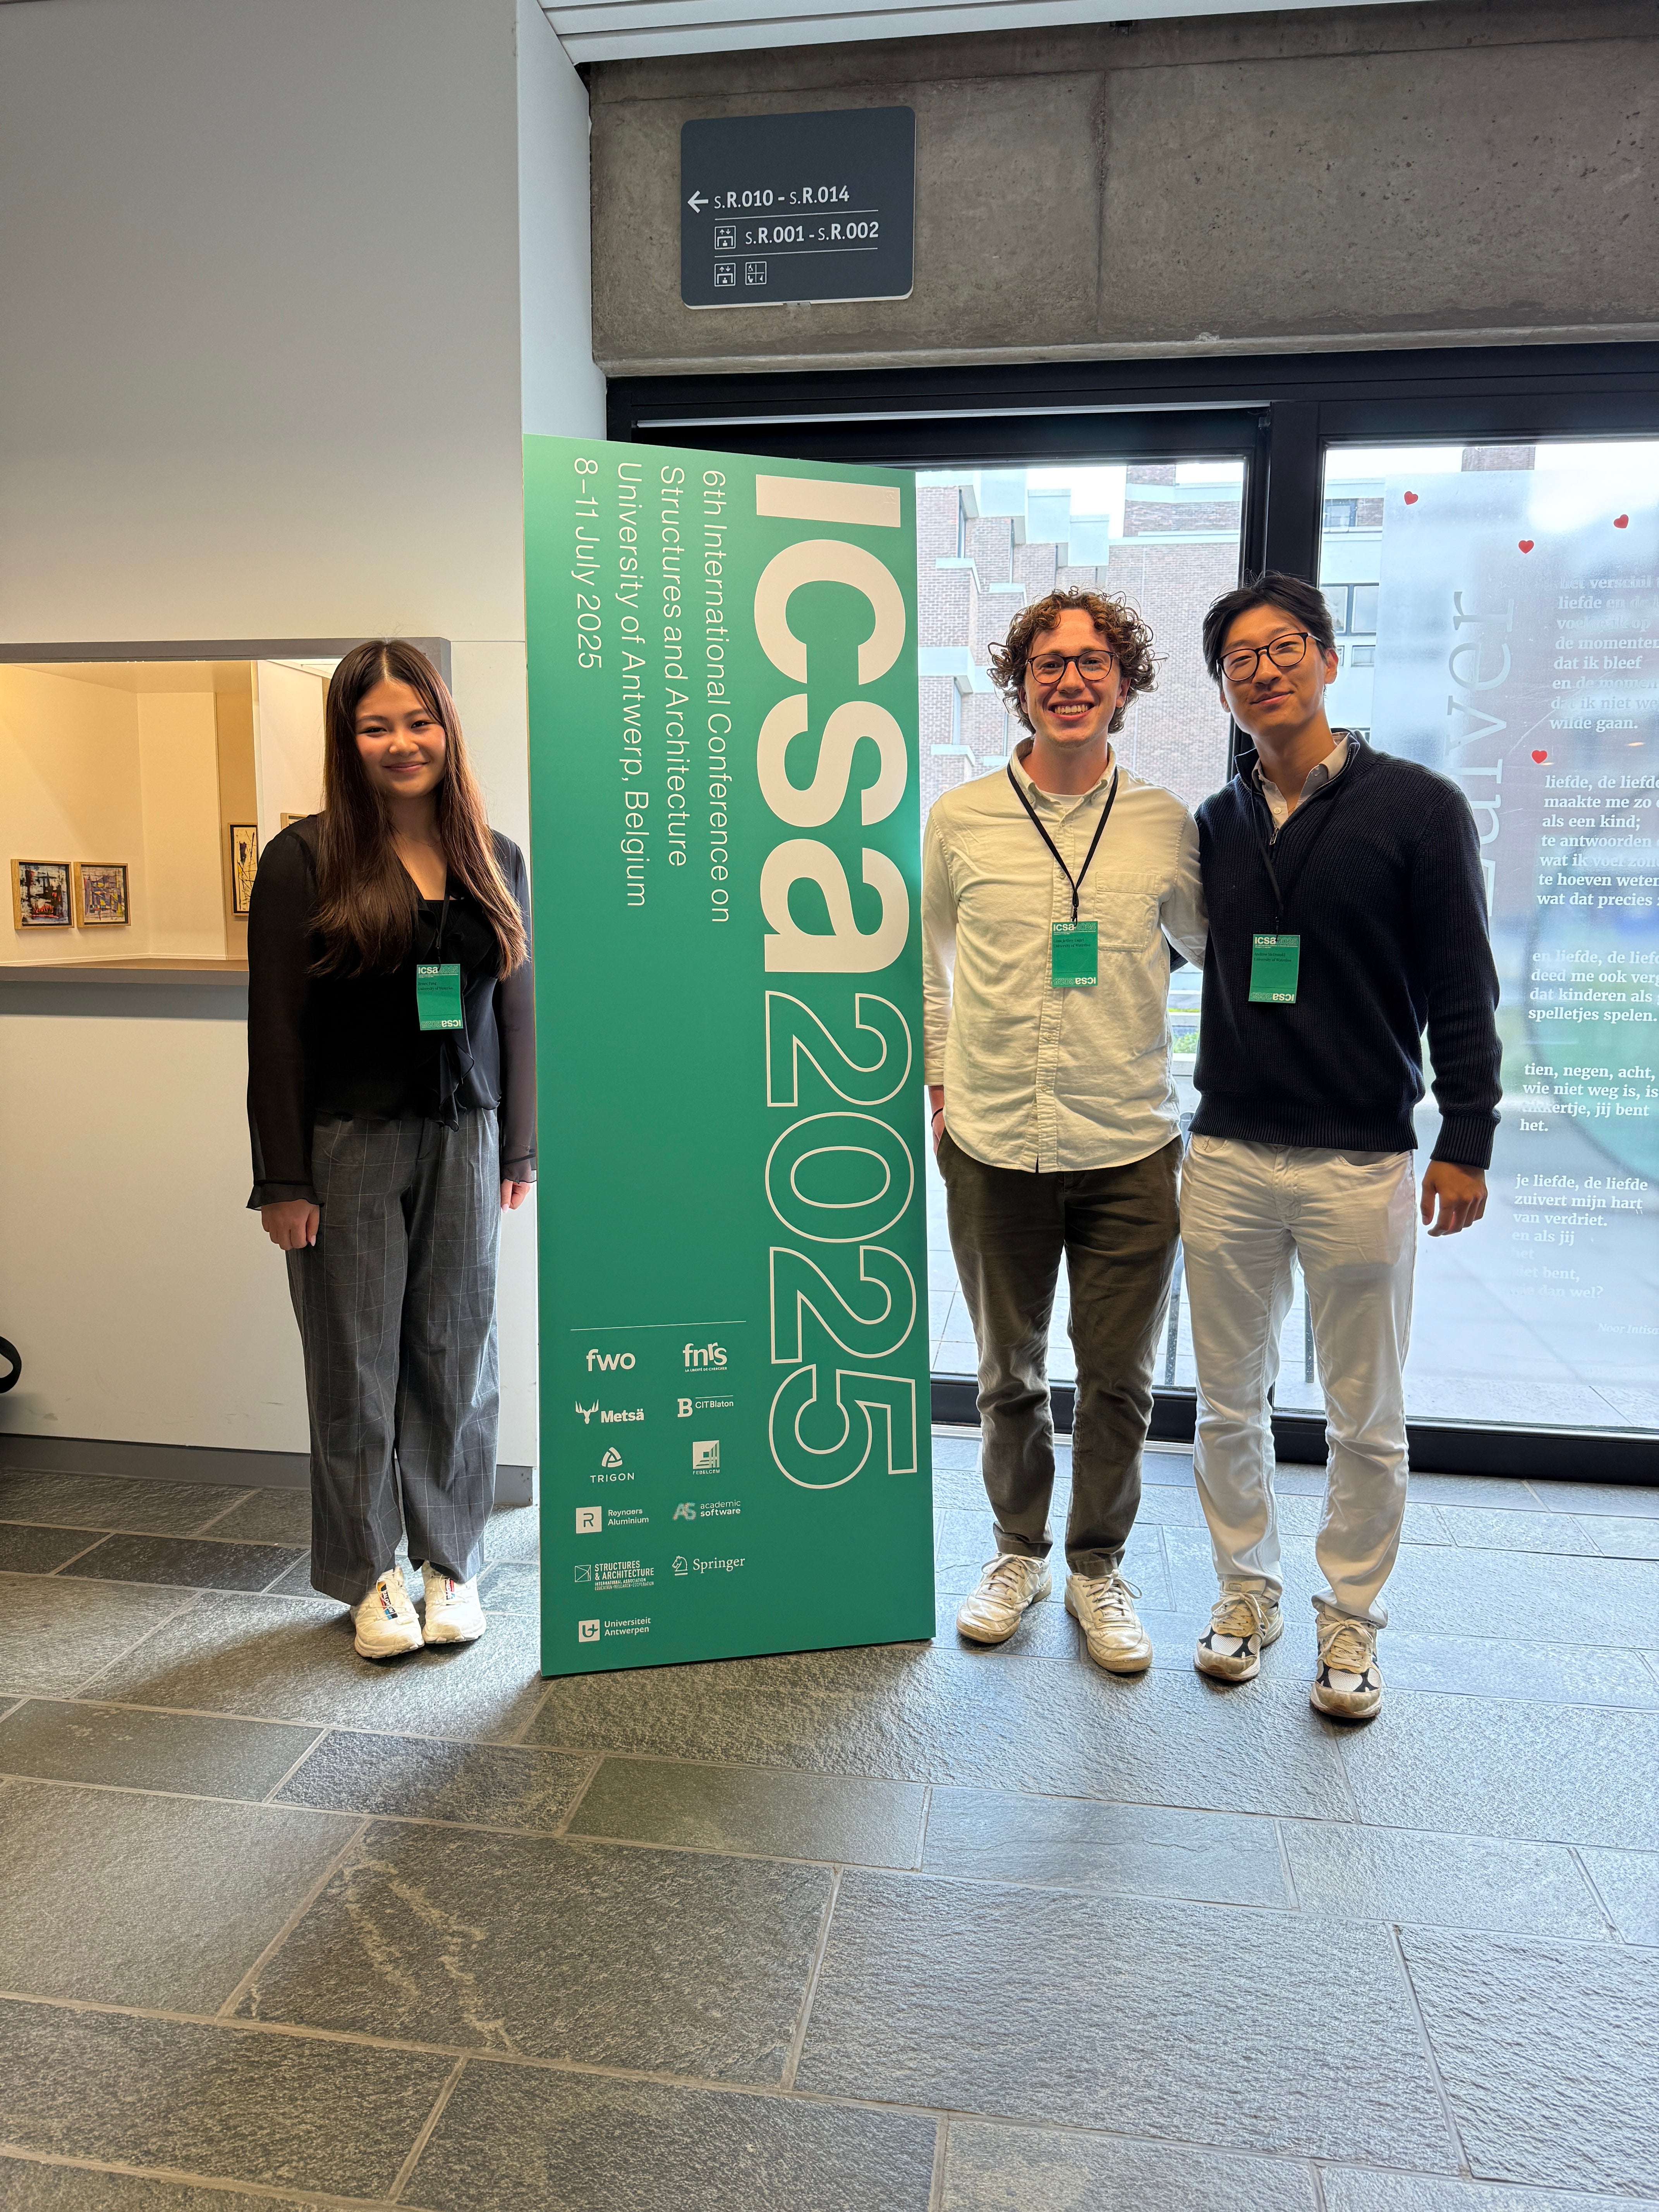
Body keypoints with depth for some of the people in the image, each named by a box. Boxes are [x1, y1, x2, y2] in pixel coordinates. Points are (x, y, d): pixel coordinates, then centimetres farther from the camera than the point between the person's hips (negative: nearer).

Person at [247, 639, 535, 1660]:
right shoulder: (306, 860, -4)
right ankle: (369, 1574, 24)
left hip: (463, 1138, 3)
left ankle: (453, 1564, 26)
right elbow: (278, 1029, -5)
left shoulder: (496, 860, 7)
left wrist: (520, 1149, 8)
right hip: (349, 1145, -3)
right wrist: (283, 1179, -8)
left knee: (457, 1355, 9)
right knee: (356, 1363, 6)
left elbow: (517, 1013, 10)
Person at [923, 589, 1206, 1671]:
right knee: (1010, 1372, 15)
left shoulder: (1166, 824, 0)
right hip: (994, 1147, 0)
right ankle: (1019, 1551, 37)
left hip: (1131, 1149, 0)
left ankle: (1099, 1566, 32)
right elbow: (928, 964, 12)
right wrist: (941, 1084, 7)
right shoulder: (960, 819, 0)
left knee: (1120, 1378, 10)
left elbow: (1213, 952, 15)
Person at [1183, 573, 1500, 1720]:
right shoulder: (1214, 826, 8)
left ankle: (1350, 1615, 27)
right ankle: (1248, 1586, 32)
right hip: (1227, 1155, 3)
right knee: (1231, 1402, 12)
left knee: (1367, 1419, 8)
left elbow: (1462, 990, -3)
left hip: (1361, 1162, -3)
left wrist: (1467, 1141, -6)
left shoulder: (1420, 806, -2)